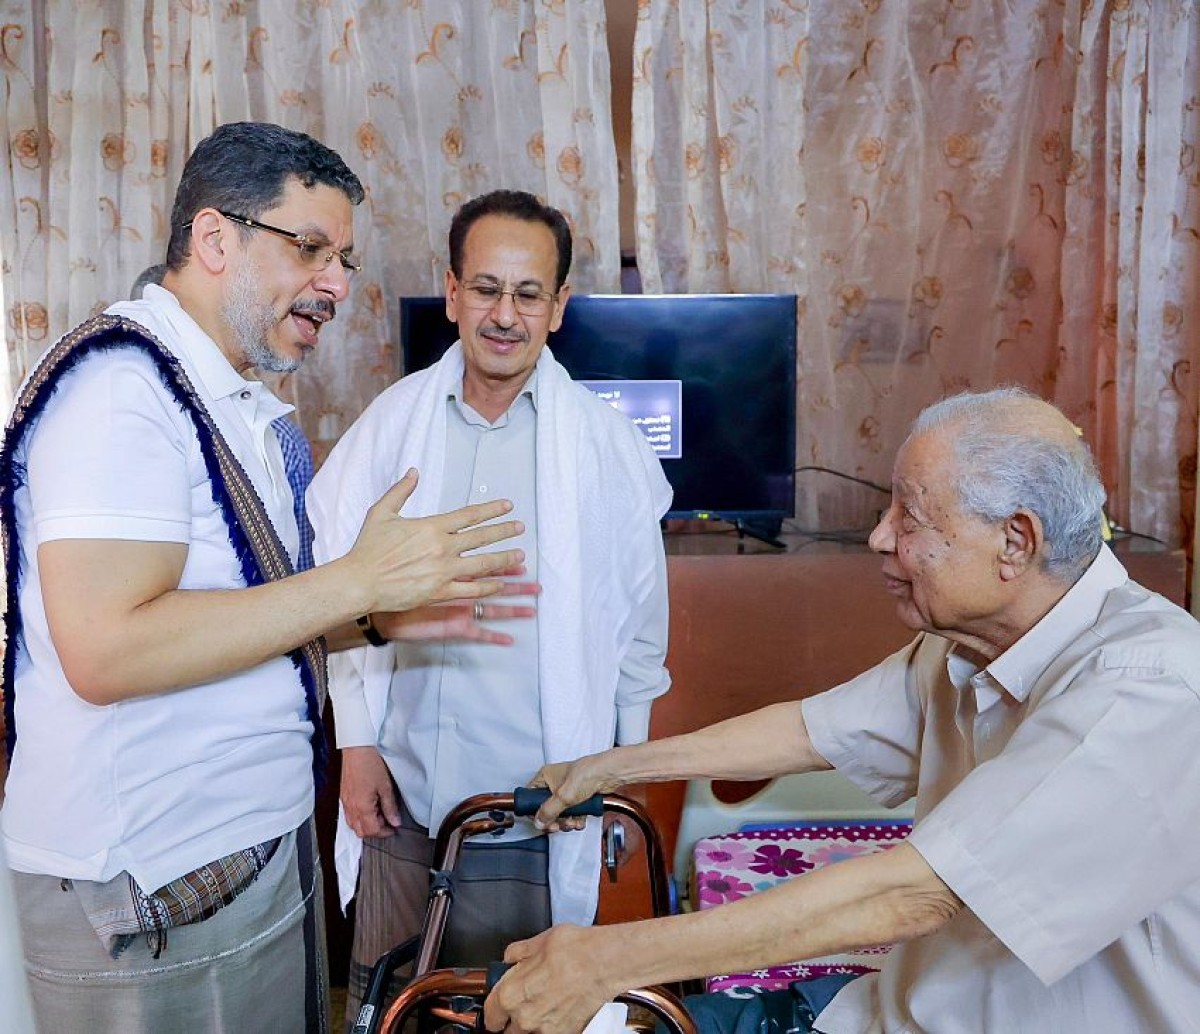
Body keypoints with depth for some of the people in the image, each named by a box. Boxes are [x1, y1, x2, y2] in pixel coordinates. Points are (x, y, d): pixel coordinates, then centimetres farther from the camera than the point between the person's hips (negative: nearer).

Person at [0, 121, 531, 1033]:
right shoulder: (122, 383, -17)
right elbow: (105, 650, -27)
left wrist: (384, 618, 2)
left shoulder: (237, 404, 13)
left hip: (261, 843, 9)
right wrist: (357, 581, -23)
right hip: (153, 891, -9)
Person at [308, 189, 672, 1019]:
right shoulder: (393, 421, -2)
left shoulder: (607, 444, -6)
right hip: (400, 794, 2)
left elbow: (640, 624, 1)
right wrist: (357, 742, 1)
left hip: (539, 806, -1)